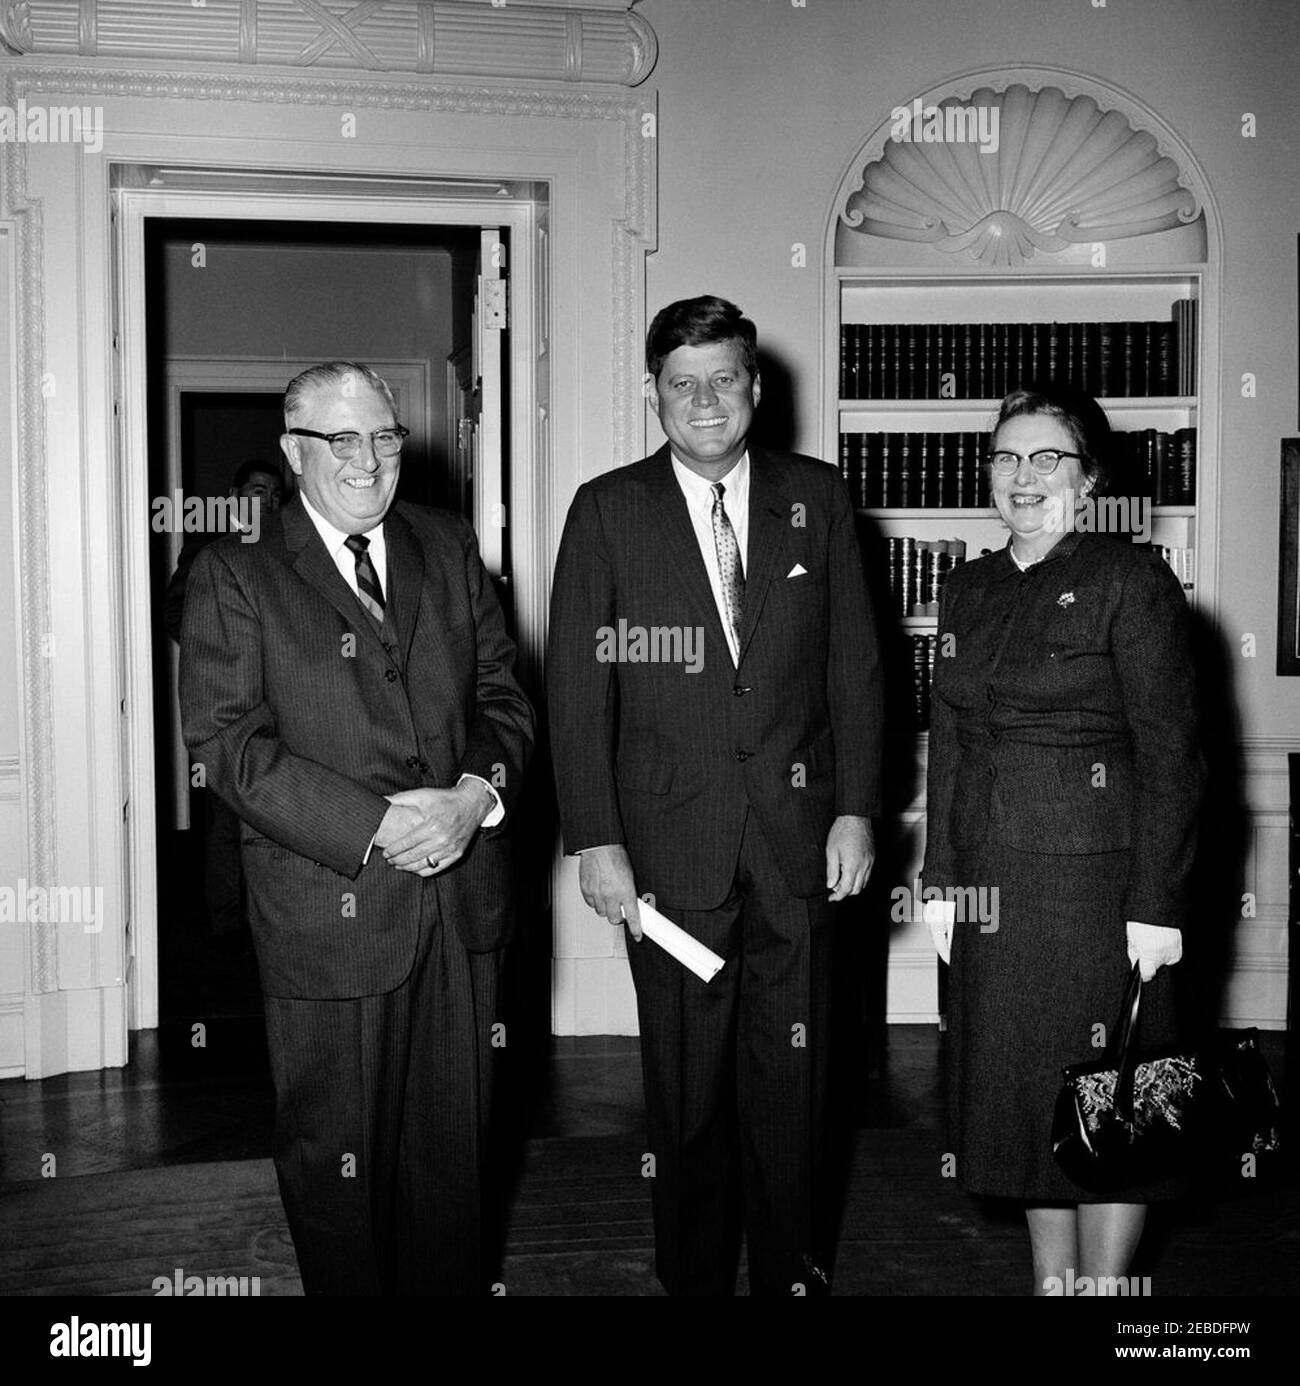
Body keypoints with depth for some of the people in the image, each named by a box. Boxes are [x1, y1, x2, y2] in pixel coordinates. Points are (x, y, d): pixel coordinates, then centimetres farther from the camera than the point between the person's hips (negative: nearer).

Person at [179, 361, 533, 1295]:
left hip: (463, 896, 4)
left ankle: (449, 1286, 36)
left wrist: (477, 790, -12)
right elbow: (230, 742, -12)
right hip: (331, 907, -4)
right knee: (334, 1150, 10)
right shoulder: (233, 575, -4)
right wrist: (376, 826, -20)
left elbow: (502, 689, 9)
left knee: (454, 1138, 17)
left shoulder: (448, 546, 10)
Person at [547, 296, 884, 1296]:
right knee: (687, 1083, 8)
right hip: (667, 842, -1)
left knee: (790, 1077, 10)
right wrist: (595, 839, -9)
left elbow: (853, 664, 6)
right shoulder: (607, 511, 0)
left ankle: (790, 1272, 27)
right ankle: (694, 1275, 25)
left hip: (798, 834, 1)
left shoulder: (817, 498, 6)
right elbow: (576, 687, -3)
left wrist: (856, 810, -1)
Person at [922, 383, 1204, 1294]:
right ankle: (1051, 1280, 26)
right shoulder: (969, 590, 12)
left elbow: (1171, 751, -10)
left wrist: (1157, 905, -14)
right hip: (992, 884, 6)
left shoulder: (1131, 580, -7)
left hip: (1096, 878, -6)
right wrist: (942, 877, 9)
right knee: (1024, 1095, 12)